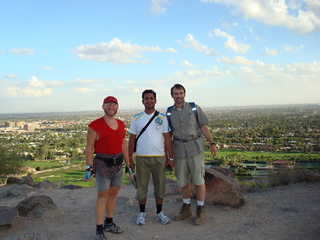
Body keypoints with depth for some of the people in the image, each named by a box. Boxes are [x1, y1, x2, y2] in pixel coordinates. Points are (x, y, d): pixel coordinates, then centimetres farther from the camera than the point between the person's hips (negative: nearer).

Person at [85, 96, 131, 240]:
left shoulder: (121, 125, 9)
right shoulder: (95, 125, -10)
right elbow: (89, 147, -9)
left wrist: (128, 164, 14)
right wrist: (89, 166, -14)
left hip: (118, 163, 6)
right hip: (102, 164, -6)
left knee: (113, 194, 14)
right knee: (102, 197, -4)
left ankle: (109, 223, 29)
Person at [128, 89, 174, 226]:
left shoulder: (162, 118, 3)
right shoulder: (136, 118, 4)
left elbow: (167, 138, 3)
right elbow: (132, 139, 7)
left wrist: (170, 158, 0)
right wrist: (130, 158, 3)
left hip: (159, 157, 0)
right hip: (141, 158, 0)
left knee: (160, 185, 7)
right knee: (141, 185, 6)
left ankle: (159, 212, 23)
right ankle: (142, 213, 21)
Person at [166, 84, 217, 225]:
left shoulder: (194, 108, -1)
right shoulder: (169, 112, 5)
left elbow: (204, 127, 0)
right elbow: (168, 134, 10)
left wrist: (212, 143, -6)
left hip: (195, 147, -2)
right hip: (179, 149, 3)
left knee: (198, 179, -2)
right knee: (183, 180, 10)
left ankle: (200, 210, 13)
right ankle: (186, 208, 27)